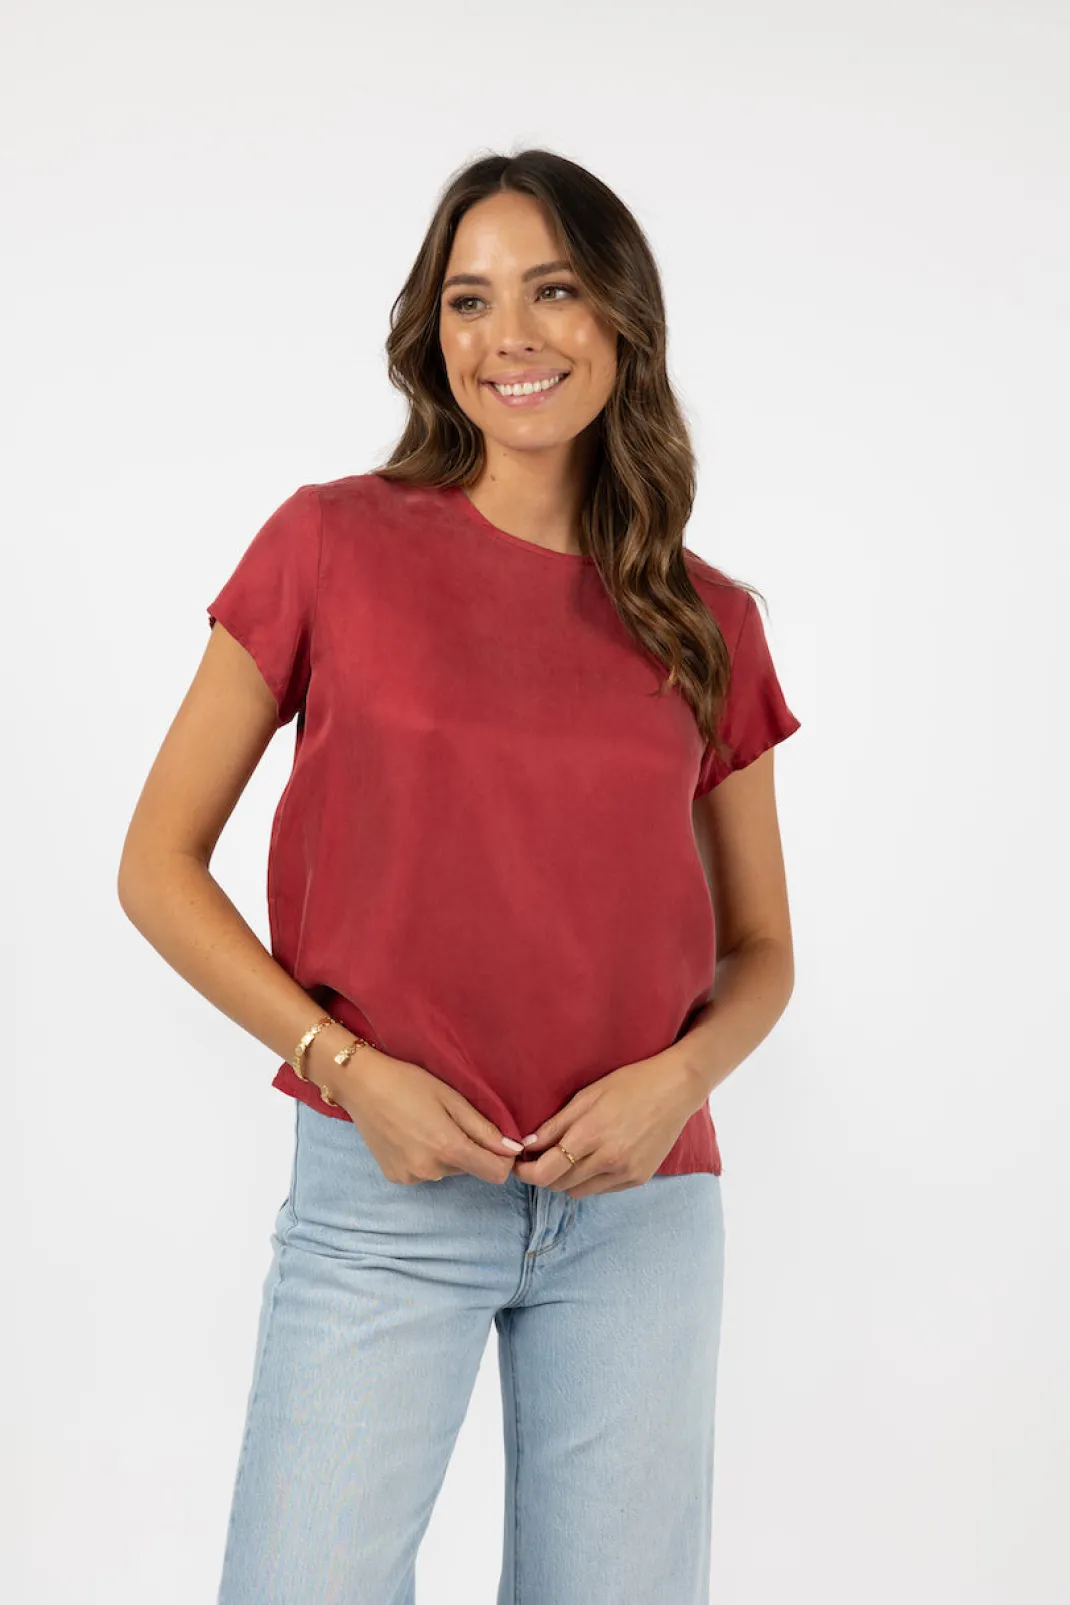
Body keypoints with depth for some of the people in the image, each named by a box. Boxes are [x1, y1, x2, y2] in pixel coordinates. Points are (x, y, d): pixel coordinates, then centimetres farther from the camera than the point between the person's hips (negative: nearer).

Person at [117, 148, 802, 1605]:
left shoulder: (707, 623, 5)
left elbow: (760, 950, 12)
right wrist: (349, 1069, -11)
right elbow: (157, 864, 0)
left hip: (642, 1206, 3)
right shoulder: (334, 546, -2)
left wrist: (677, 1078, -9)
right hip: (386, 1194, -2)